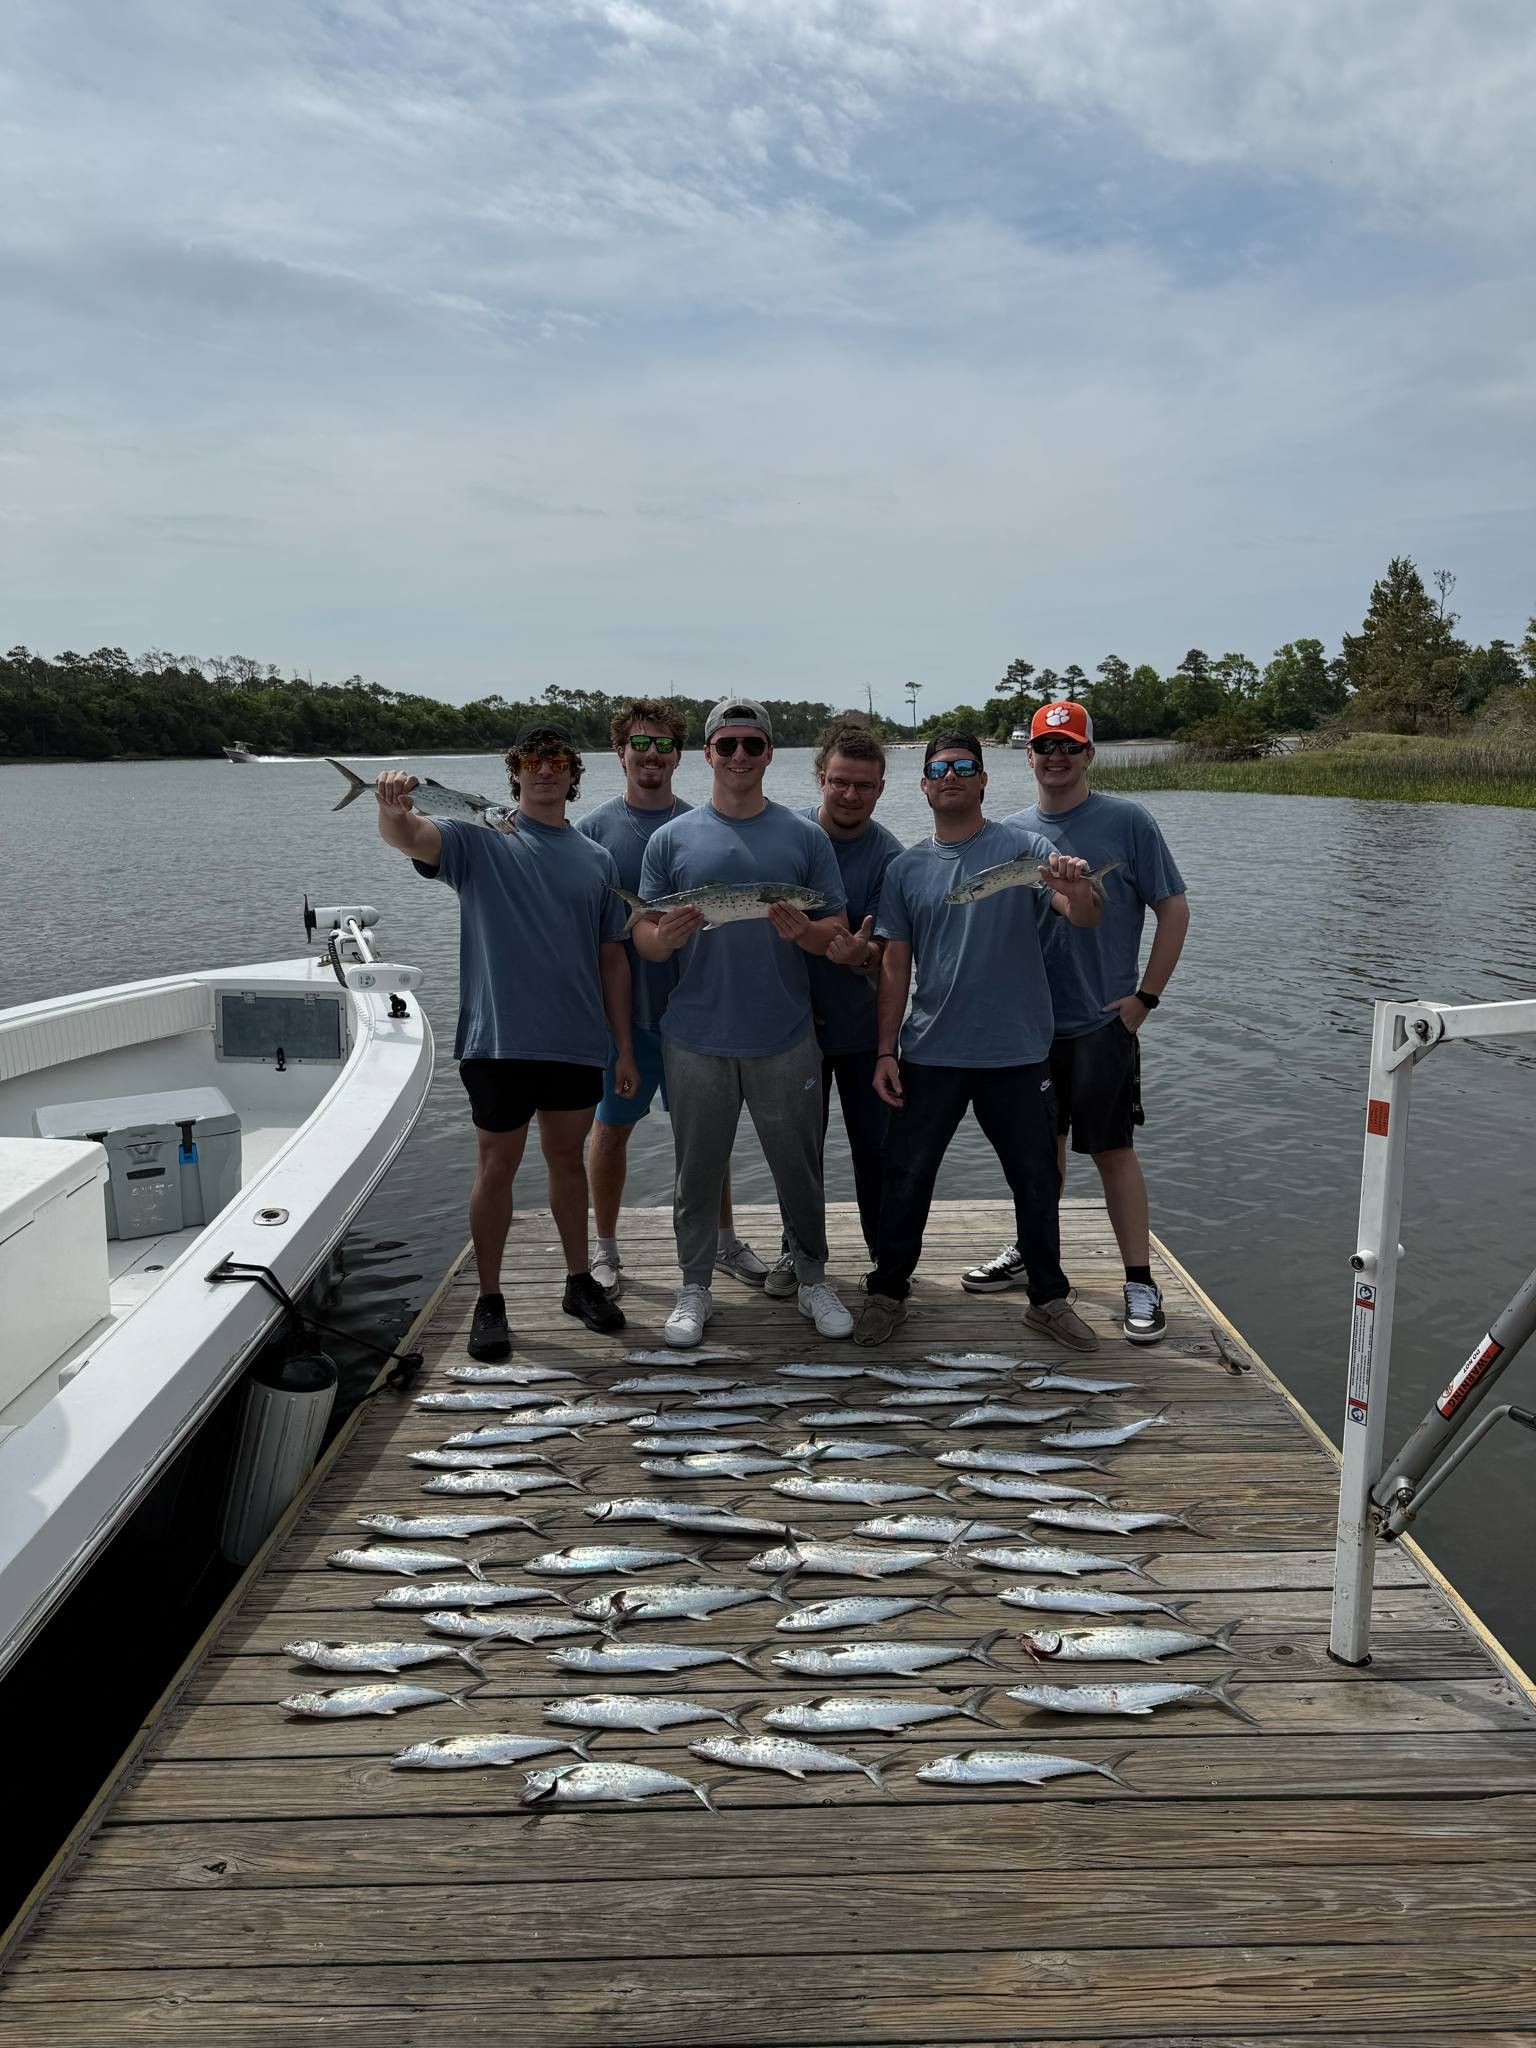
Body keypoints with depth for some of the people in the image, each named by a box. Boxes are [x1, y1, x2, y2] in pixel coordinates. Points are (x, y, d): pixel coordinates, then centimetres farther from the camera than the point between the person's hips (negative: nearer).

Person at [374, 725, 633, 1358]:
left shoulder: (597, 860, 9)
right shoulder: (478, 842, -2)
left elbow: (612, 958, 10)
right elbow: (407, 837, -21)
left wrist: (624, 1046, 8)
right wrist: (394, 811, -46)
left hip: (577, 1043, 3)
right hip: (498, 1041, -3)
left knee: (567, 1159, 15)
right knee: (497, 1167, 5)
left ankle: (579, 1282, 29)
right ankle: (489, 1301, 17)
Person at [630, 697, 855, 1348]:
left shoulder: (805, 837, 5)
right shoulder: (672, 838, 4)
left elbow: (837, 930, 5)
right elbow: (642, 939, 3)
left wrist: (803, 931, -18)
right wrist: (665, 936, -20)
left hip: (785, 1038, 0)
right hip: (696, 1040, 0)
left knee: (799, 1167, 9)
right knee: (697, 1171, 9)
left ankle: (812, 1280, 27)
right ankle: (694, 1289, 24)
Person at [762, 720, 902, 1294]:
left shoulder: (887, 855, -12)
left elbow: (889, 958, -16)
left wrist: (863, 955, -37)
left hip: (864, 1026, -1)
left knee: (875, 1146, 7)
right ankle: (797, 1249, 32)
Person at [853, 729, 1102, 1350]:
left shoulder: (1022, 848, -3)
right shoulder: (906, 869, 5)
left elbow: (1085, 917, -15)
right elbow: (895, 965, 7)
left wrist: (1077, 891, -39)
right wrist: (885, 1051, 1)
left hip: (1016, 1054, -1)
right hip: (930, 1054, 2)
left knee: (1036, 1181, 10)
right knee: (906, 1178, 6)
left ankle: (1049, 1298, 27)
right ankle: (887, 1293, 23)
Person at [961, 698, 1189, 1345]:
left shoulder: (1127, 822, -5)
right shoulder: (1011, 832, 7)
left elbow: (1174, 909, -4)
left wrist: (1145, 997, -9)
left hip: (1102, 1022, -4)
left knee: (1113, 1147, -2)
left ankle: (1140, 1282, 8)